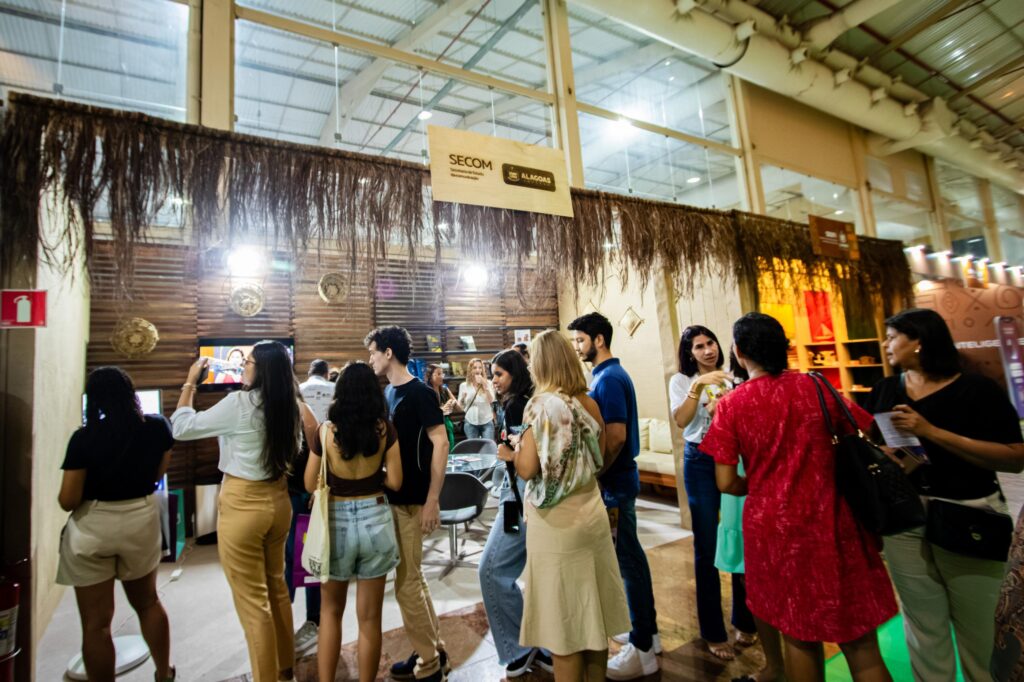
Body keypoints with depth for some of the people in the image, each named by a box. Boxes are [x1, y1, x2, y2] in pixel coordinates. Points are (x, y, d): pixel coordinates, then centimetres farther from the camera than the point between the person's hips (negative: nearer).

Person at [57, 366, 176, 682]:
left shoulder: (84, 438, -16)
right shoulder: (157, 426, -8)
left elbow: (68, 500, -14)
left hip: (92, 528, -3)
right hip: (142, 520, 4)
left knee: (96, 623, 10)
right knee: (148, 602, 23)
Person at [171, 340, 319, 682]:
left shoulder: (239, 402, -18)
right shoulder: (289, 405, 0)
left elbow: (181, 427, -7)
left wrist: (190, 382, 1)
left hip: (243, 505, -7)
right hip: (277, 500, 7)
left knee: (251, 600, 9)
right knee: (276, 588, 22)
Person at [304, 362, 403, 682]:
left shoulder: (326, 429, -12)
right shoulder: (384, 428, -10)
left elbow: (310, 484, -5)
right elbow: (395, 481, -6)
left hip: (337, 522, 0)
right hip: (375, 520, 1)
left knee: (331, 610, 22)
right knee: (370, 616, 15)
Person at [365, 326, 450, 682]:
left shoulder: (420, 393, -15)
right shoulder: (388, 391, 9)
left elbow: (440, 443, -19)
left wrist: (432, 500, -21)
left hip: (413, 500, -8)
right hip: (393, 497, 8)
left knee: (406, 582, 2)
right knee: (412, 578, 17)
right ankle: (434, 651, 33)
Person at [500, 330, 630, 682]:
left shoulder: (540, 404, -15)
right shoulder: (590, 403, 2)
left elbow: (527, 468, -17)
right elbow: (599, 459, 11)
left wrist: (510, 453, 3)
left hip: (556, 522, -6)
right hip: (592, 513, 6)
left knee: (564, 620, 9)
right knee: (592, 614, 19)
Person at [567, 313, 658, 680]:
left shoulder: (608, 378, -19)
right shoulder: (610, 374, 11)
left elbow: (616, 436, -25)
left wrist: (594, 476, -16)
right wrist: (599, 473, 17)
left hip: (613, 483, -10)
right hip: (618, 479, 10)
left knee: (627, 560, 1)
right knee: (631, 555, 18)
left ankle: (642, 650, 15)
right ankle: (646, 630, 34)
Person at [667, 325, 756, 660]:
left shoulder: (730, 378, 8)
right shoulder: (681, 380, -1)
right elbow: (681, 421, -16)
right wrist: (698, 386, -24)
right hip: (701, 462, -3)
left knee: (741, 541, 10)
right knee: (707, 548, 5)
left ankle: (744, 620, 32)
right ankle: (713, 632, 20)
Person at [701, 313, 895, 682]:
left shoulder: (730, 404, -9)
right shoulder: (813, 386, -6)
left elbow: (727, 483, -10)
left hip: (773, 527, 0)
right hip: (828, 524, 0)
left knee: (799, 636, 19)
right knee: (859, 641, 14)